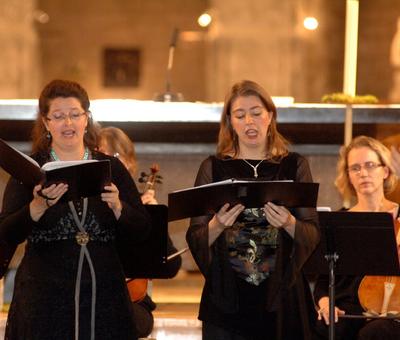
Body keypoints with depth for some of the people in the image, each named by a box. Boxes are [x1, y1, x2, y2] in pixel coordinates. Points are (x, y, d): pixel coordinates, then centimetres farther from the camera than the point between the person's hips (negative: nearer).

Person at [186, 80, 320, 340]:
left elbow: (313, 237, -1)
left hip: (281, 299, 0)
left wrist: (289, 224, -21)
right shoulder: (214, 168, 4)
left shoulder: (294, 166, 5)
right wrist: (217, 225, -21)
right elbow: (195, 240, 0)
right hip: (227, 300, 0)